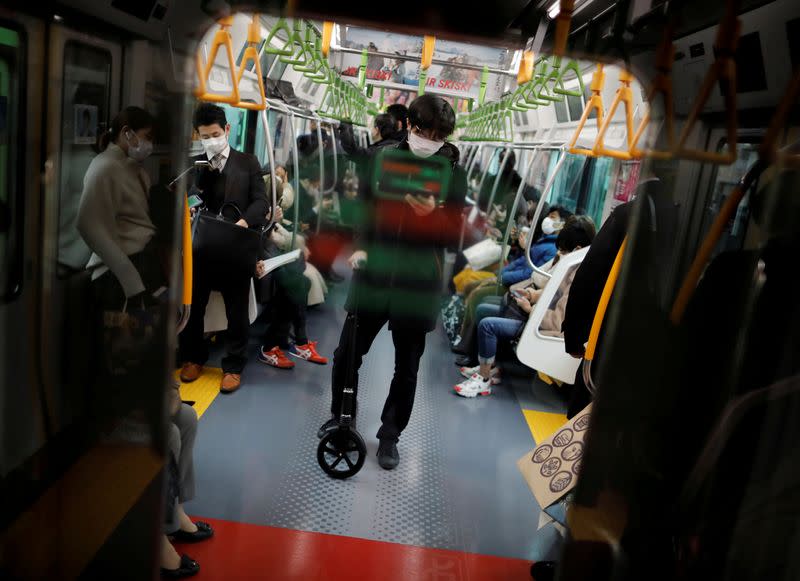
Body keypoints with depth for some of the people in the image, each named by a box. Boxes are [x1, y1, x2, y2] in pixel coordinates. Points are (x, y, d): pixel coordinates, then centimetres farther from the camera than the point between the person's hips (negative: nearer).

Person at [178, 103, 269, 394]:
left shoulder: (248, 162, 5)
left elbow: (261, 200, -2)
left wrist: (245, 221, -21)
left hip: (236, 249, -2)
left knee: (237, 312, 7)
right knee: (192, 307, 12)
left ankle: (233, 366, 21)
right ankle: (193, 358, 32)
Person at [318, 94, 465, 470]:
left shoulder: (452, 174, -3)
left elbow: (454, 233, -5)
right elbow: (365, 203, 11)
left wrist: (432, 213, -25)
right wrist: (360, 246, -4)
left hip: (417, 284, -1)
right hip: (374, 273, 2)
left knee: (407, 367, 9)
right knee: (347, 352, 9)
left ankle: (389, 436, 28)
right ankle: (339, 416, 34)